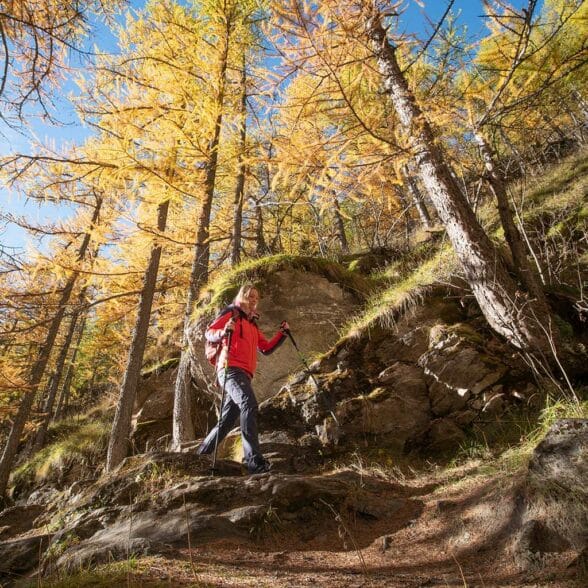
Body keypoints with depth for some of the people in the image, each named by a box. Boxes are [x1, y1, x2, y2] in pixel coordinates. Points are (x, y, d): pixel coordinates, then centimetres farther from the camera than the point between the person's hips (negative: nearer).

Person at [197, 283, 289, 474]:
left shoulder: (252, 323, 27)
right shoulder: (231, 313, 6)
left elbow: (266, 348, 24)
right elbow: (209, 333, -4)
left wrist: (282, 334, 11)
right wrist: (223, 332, -25)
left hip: (244, 373, 8)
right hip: (231, 368, -8)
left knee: (227, 419, 9)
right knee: (249, 404, -28)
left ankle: (201, 455, 24)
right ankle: (254, 460, -35)